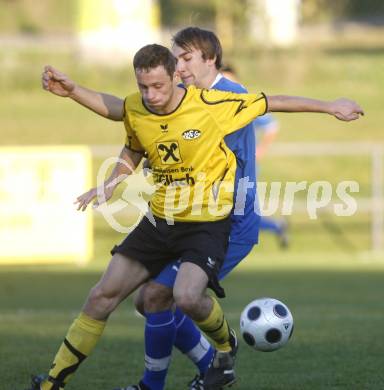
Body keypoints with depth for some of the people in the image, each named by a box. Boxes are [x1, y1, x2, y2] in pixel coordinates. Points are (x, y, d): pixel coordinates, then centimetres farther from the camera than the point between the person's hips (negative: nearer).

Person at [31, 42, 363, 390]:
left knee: (187, 297, -30)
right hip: (160, 221, 5)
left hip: (208, 224, -5)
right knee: (101, 297, 3)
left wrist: (330, 107, 1)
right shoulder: (134, 109, -6)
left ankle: (225, 346, 4)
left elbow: (271, 103, -7)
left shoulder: (210, 104, -19)